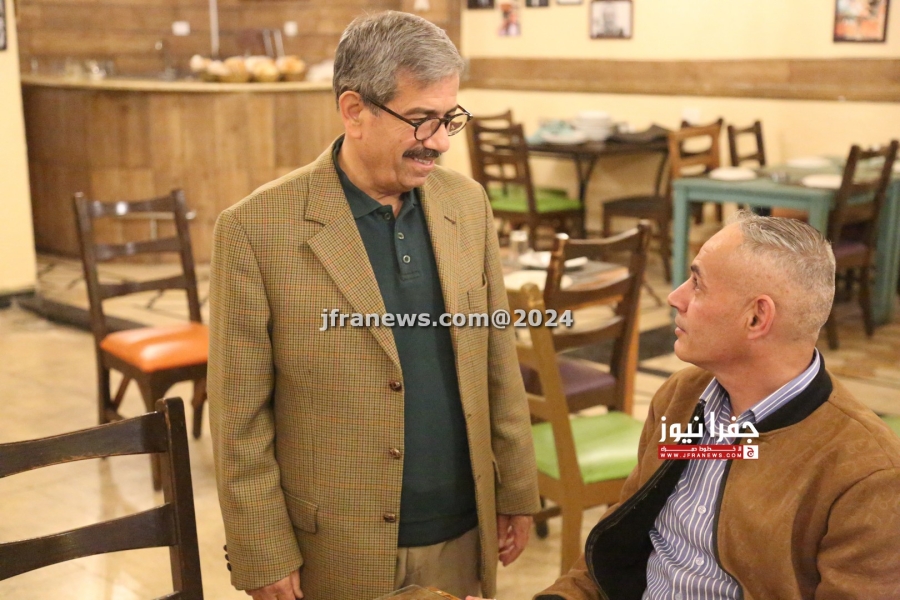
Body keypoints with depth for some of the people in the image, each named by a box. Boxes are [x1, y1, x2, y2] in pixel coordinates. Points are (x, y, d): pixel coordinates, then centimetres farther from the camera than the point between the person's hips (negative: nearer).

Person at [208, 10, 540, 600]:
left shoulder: (468, 203, 0)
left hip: (462, 536, 4)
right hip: (336, 551, -4)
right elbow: (240, 416, -10)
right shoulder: (258, 227, -14)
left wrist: (515, 491, 8)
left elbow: (499, 362, 6)